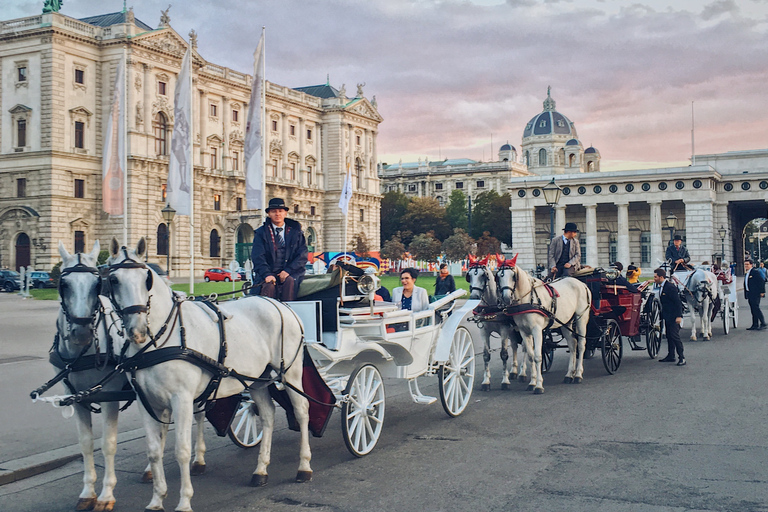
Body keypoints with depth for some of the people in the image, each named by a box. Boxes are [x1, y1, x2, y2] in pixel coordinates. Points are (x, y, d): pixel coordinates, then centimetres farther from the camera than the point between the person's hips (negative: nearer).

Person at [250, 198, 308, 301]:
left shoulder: (295, 232, 13)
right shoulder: (261, 233, 10)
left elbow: (302, 256, 4)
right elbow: (258, 257, -1)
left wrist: (288, 270, -12)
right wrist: (267, 274, -20)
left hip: (291, 273, 1)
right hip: (268, 272, -1)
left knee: (290, 281, -33)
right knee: (269, 286, -33)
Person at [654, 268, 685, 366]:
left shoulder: (670, 287, -18)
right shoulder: (661, 287, 11)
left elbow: (678, 302, -20)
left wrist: (679, 316, -23)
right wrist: (662, 315, 18)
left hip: (674, 317, -10)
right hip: (667, 317, 10)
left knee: (675, 336, -10)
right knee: (669, 336, 13)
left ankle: (681, 358, -6)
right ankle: (671, 356, 20)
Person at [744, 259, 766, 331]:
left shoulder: (755, 271, -8)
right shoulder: (746, 273, 18)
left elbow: (762, 281, -13)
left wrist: (762, 292, -16)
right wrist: (746, 294, 17)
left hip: (755, 294, -9)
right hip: (749, 294, 9)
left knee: (756, 308, -13)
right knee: (753, 309, 8)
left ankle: (763, 324, -9)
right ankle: (755, 325, 10)